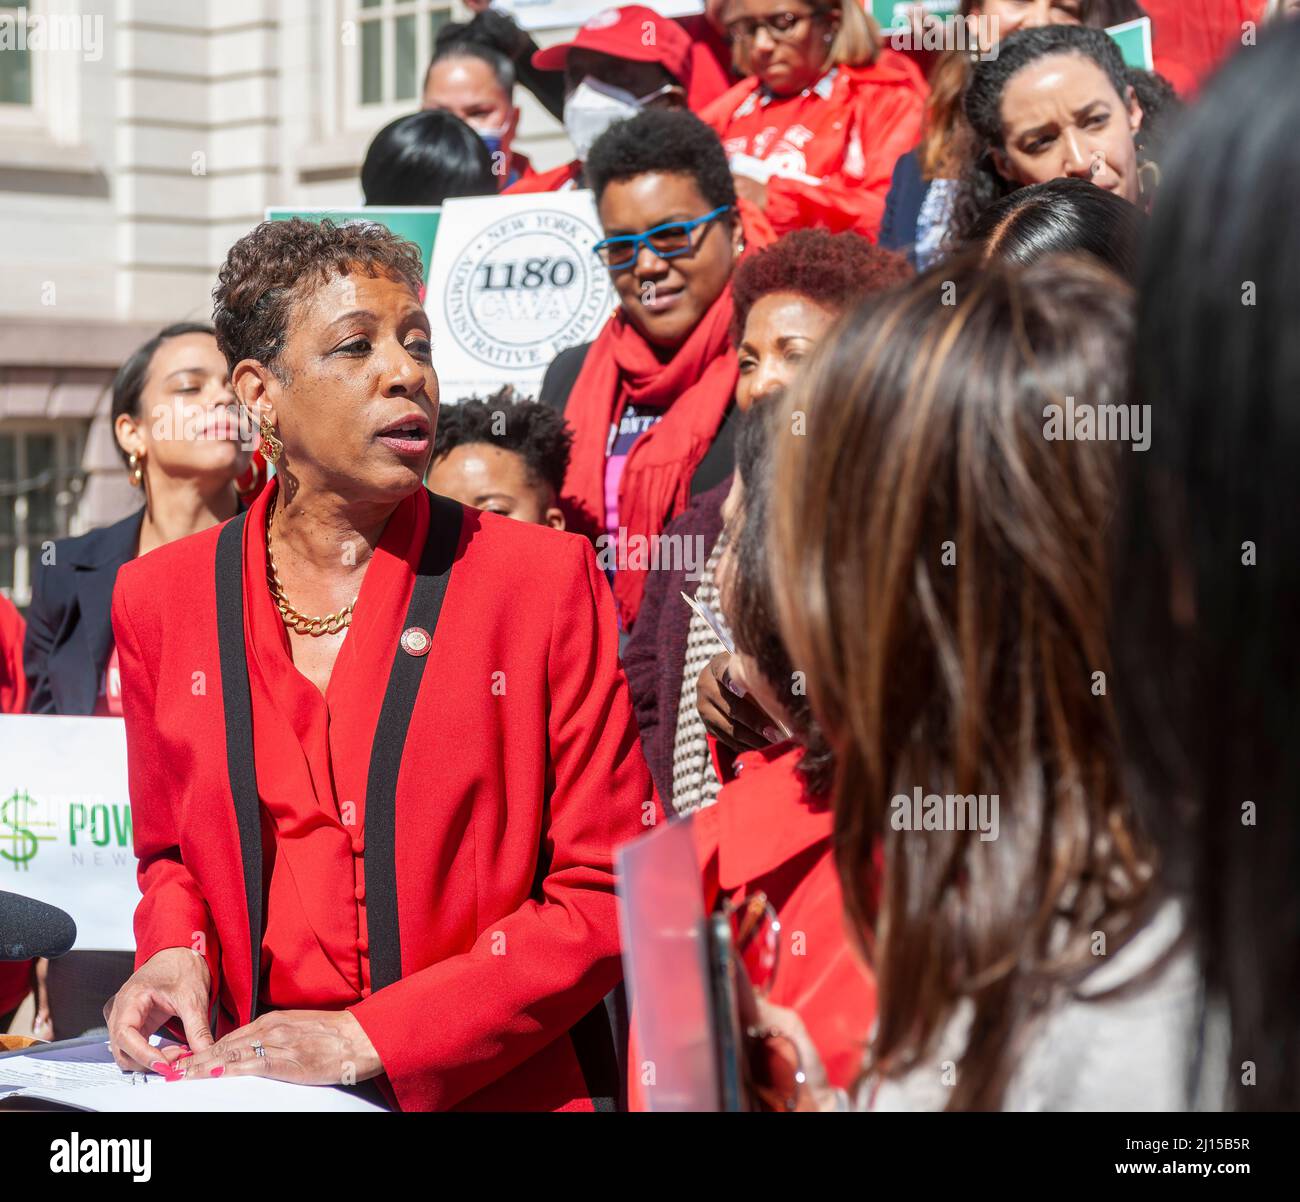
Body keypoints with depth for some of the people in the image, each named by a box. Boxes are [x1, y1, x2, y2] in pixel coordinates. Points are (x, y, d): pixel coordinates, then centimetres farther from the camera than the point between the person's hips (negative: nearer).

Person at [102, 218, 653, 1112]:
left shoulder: (547, 579, -1)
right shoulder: (164, 596, 8)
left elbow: (611, 896, -2)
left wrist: (370, 1039, -10)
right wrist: (175, 953, 0)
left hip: (497, 1091, -1)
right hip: (248, 1095, 2)